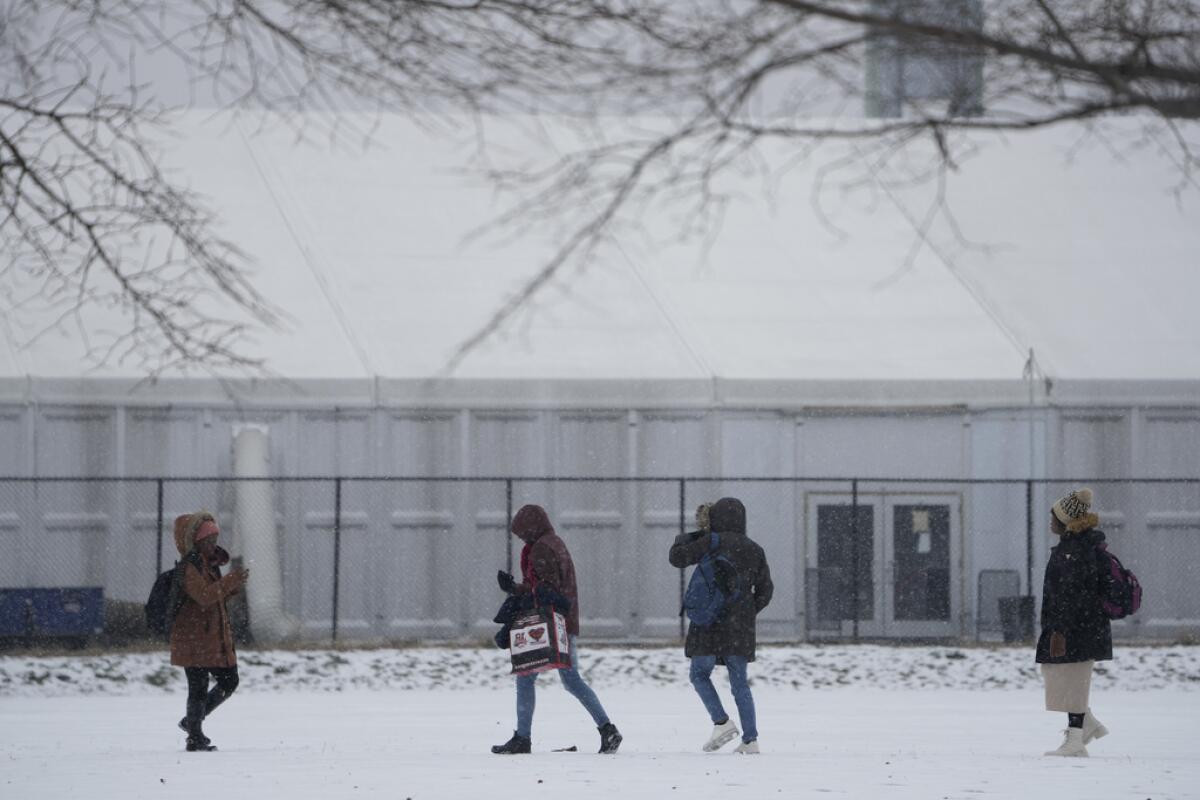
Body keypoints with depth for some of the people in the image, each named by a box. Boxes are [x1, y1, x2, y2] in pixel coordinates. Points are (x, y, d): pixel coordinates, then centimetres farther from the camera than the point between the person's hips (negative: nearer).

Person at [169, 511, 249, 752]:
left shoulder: (210, 564, 15)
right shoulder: (188, 567, -14)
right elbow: (204, 596, -28)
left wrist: (234, 587, 6)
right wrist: (231, 581, -32)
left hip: (215, 635, 9)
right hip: (193, 637, -9)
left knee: (229, 681, 12)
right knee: (199, 687, -6)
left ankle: (192, 721, 25)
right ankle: (195, 738, 4)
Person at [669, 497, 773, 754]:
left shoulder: (712, 543, -7)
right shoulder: (754, 550, 9)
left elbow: (677, 557, -5)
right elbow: (764, 590, 12)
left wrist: (691, 535, 11)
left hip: (710, 621, -5)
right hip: (740, 627, 5)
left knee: (700, 674, 8)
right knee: (740, 682, 8)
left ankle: (721, 722, -10)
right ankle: (750, 738, 1)